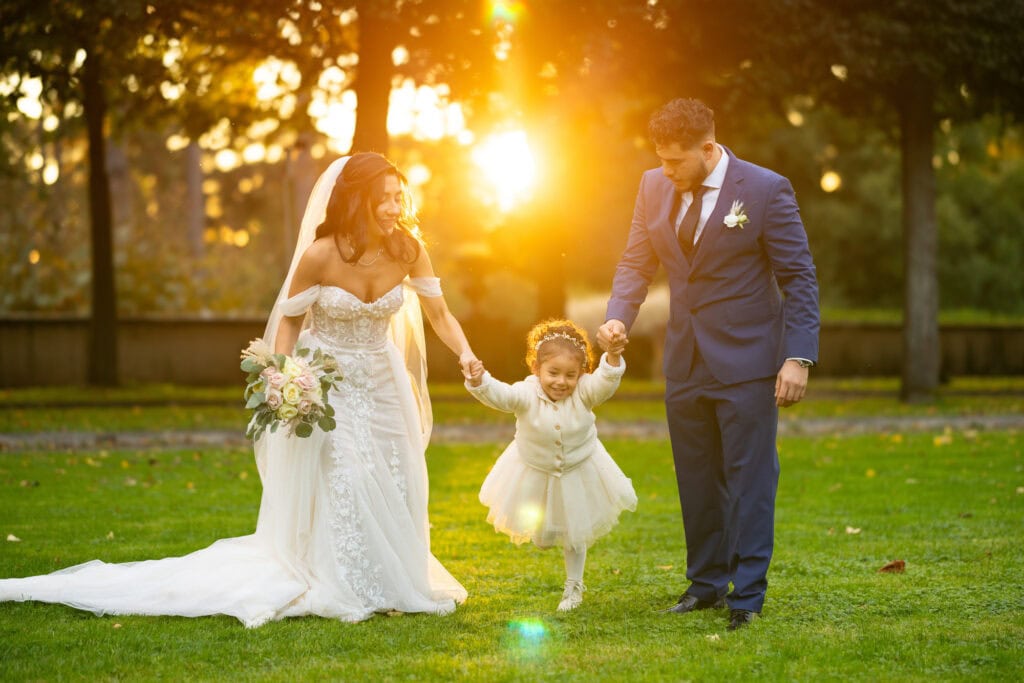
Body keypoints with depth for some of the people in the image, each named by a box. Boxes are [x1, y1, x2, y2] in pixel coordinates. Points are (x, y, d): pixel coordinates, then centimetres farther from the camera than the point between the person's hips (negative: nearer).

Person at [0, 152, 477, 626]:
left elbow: (441, 315, -4)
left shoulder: (407, 249, -13)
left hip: (381, 382, 4)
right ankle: (342, 591, -1)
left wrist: (466, 356, -20)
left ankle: (394, 586, 23)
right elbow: (289, 319, -10)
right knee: (338, 482, -12)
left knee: (395, 484, 7)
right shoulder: (321, 254, -23)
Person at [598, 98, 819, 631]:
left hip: (747, 363, -5)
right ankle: (706, 583, 24)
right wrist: (618, 316, -7)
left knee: (750, 479, -3)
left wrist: (798, 356, -15)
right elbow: (636, 262, 12)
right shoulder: (654, 188, 5)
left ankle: (747, 595, 3)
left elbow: (799, 277, -8)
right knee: (697, 480, 12)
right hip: (686, 363, 6)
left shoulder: (766, 190, -11)